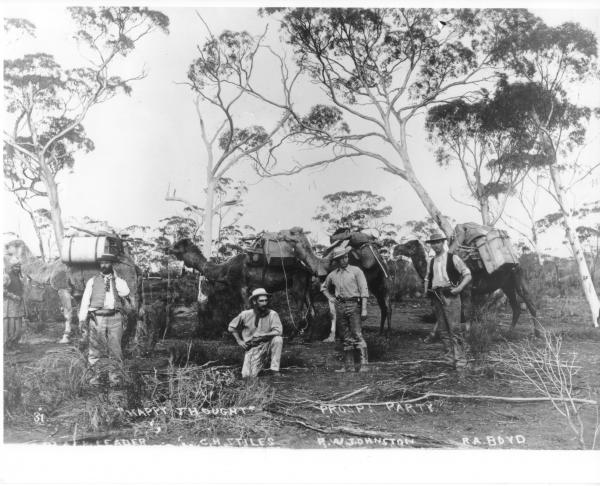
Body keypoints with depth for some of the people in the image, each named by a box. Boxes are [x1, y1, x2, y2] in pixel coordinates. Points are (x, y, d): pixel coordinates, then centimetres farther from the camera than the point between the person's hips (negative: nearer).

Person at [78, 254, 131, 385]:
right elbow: (85, 301, 9)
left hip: (115, 318, 0)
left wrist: (114, 277, 0)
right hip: (97, 317, 0)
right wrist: (82, 320, 0)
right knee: (96, 348, -2)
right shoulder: (92, 281, 14)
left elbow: (125, 292, -7)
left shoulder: (118, 281, 15)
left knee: (115, 348, 0)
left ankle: (114, 375, 8)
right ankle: (95, 375, 6)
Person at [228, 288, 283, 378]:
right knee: (247, 376, -13)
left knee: (278, 339, -30)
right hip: (251, 348, 1)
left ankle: (274, 369, -17)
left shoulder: (272, 314, -10)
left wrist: (261, 335, -26)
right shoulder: (245, 314, -5)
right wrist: (239, 341, 0)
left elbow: (278, 331, -22)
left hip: (266, 346, 0)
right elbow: (231, 327, 9)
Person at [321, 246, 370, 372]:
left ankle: (363, 365, -9)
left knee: (357, 336, -10)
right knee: (347, 338, 7)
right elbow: (324, 288, 31)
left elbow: (364, 290, -4)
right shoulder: (332, 275, 13)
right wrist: (330, 298, 12)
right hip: (340, 306, 4)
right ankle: (348, 366, 10)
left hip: (353, 305, -4)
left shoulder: (356, 271, 1)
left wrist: (364, 309, -12)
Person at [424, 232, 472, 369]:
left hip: (450, 295, -5)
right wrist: (426, 290, 11)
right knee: (443, 329, 5)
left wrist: (459, 288, -14)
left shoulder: (453, 258, 1)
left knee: (453, 328, -10)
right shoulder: (431, 262, 17)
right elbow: (427, 279, 29)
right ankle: (449, 356, 12)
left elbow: (468, 275, -1)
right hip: (436, 297, 5)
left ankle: (460, 358, -6)